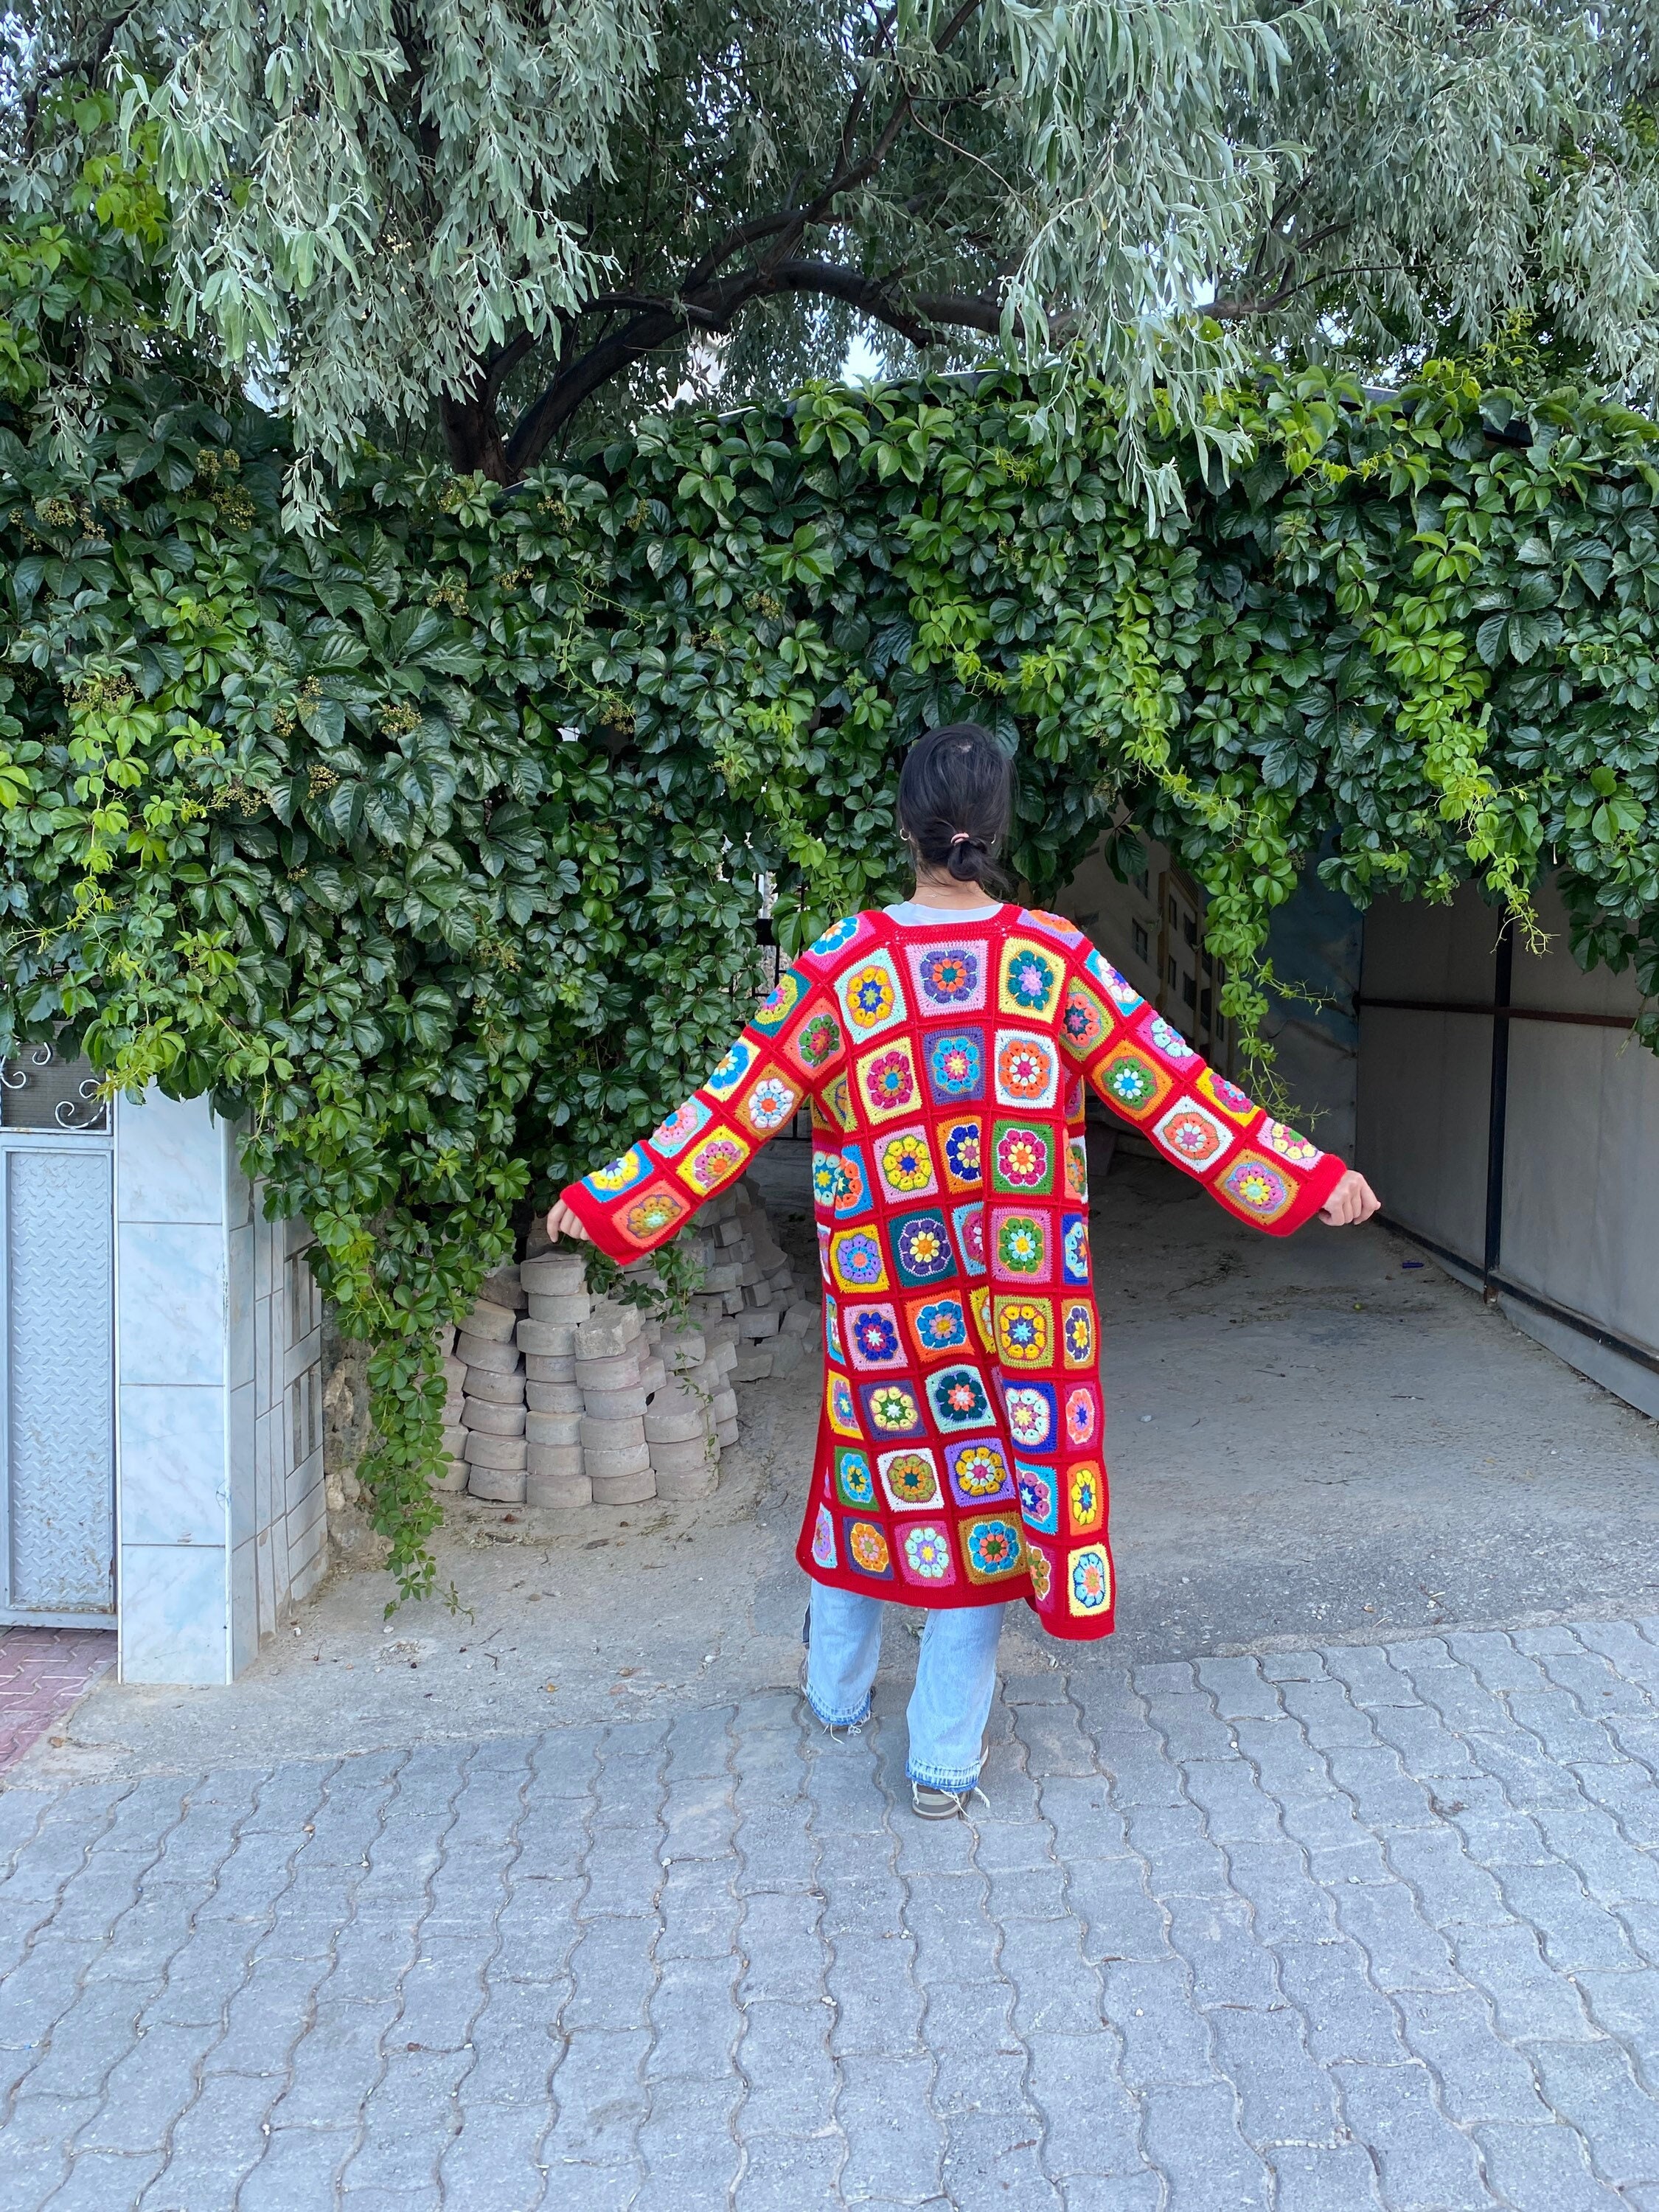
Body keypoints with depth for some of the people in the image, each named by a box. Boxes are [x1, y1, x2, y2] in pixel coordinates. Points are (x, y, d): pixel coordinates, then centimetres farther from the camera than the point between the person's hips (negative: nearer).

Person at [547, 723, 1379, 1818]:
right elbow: (1173, 1091, -7)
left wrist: (612, 1200, 0)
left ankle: (838, 1690, 39)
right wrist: (1309, 1180, 1)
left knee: (877, 1458, 21)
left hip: (883, 1279, 1)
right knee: (995, 1476, 10)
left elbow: (743, 1107, -8)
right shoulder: (1058, 960, -9)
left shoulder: (843, 965, -10)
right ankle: (946, 1757, 17)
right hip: (1024, 1281, -1)